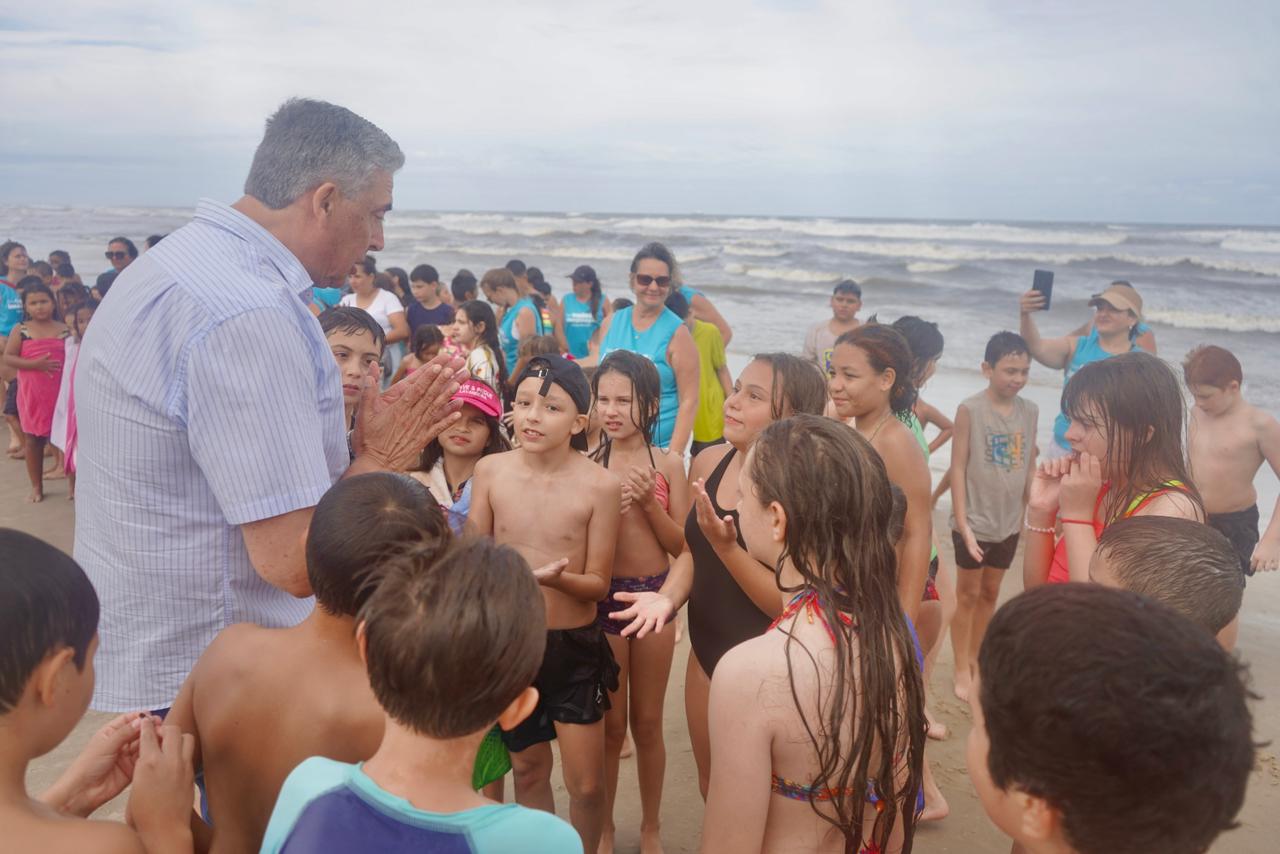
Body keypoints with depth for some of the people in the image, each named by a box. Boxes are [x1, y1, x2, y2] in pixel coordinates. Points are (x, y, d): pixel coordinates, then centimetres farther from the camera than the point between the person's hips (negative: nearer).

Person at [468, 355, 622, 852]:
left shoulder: (599, 486, -16)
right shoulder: (489, 471, -8)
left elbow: (598, 584, -11)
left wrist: (556, 577, -31)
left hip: (575, 646, -2)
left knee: (585, 785, 4)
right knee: (528, 770, 19)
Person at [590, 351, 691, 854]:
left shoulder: (668, 465, -4)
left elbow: (681, 545, -4)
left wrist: (649, 503, -17)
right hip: (602, 597, 0)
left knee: (647, 723, 13)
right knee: (610, 724, 12)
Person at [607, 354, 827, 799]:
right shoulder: (708, 463, -4)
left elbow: (790, 603, -21)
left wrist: (727, 546, -30)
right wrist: (668, 597, -8)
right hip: (706, 654, 6)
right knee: (713, 793, 25)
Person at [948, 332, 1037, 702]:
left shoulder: (1030, 411, 1)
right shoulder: (970, 409, -14)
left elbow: (1030, 467, 7)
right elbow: (958, 467, -13)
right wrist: (962, 522, -15)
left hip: (1009, 522, 5)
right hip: (975, 521, -4)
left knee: (990, 593, 16)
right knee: (968, 595, 7)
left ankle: (976, 660, 31)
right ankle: (962, 671, 19)